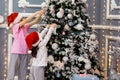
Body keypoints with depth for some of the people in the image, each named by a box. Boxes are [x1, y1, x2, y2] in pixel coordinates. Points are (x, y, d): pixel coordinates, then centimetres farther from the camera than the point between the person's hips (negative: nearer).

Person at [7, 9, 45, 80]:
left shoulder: (25, 27, 7)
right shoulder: (15, 27, -9)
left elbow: (34, 21, 4)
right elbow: (26, 20, -19)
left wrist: (40, 14, -11)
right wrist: (36, 13, -20)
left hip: (24, 53, 6)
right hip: (16, 52, -6)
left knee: (23, 73, 11)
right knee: (11, 73, -4)